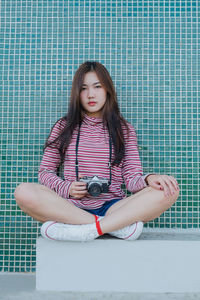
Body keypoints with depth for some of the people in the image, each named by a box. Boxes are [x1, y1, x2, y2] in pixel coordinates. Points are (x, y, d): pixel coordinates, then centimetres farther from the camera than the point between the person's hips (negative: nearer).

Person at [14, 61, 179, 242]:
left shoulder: (124, 130, 14)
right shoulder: (63, 127, 14)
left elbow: (132, 179, 6)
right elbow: (45, 171, 12)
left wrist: (149, 179, -18)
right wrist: (67, 188, -9)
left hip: (113, 207, 0)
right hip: (72, 207, 0)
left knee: (169, 190, -24)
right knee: (23, 191, -29)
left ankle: (86, 230, -30)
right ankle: (118, 225, -27)